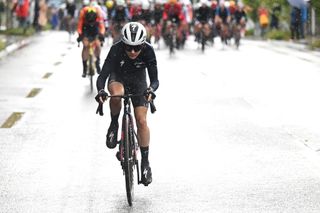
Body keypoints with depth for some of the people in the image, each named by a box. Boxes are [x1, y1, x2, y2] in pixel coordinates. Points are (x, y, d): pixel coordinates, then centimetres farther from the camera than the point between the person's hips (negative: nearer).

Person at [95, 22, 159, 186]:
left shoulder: (148, 51, -30)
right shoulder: (116, 50, -33)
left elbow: (154, 79, -31)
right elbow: (102, 75, -36)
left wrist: (151, 89, -54)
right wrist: (100, 91, -56)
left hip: (138, 81, 1)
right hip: (118, 77, -1)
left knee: (141, 121, -10)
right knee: (117, 93, -38)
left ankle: (145, 162, 2)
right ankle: (114, 125, -11)